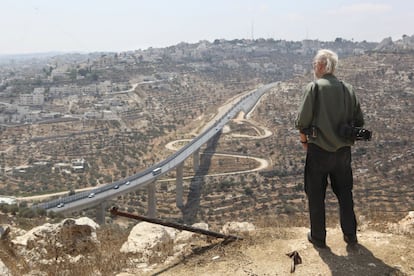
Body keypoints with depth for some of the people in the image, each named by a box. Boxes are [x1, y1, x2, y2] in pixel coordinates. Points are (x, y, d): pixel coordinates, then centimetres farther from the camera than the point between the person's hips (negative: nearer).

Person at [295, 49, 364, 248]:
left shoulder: (314, 87, -10)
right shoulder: (348, 89, 3)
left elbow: (302, 121, -13)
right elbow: (359, 122, 5)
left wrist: (304, 141, 3)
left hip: (318, 150, -4)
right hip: (343, 150, 4)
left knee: (316, 196, 10)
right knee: (345, 194, 17)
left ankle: (318, 237, 19)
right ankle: (350, 235, 27)